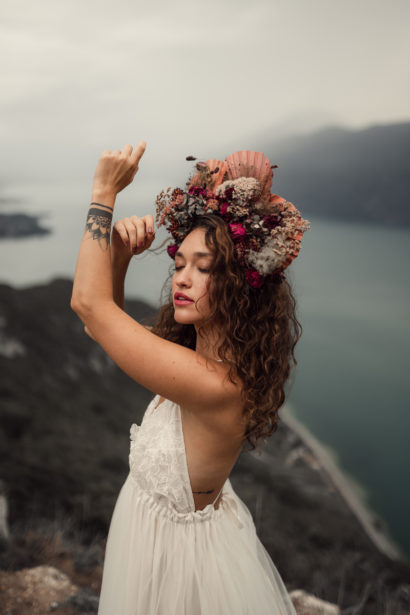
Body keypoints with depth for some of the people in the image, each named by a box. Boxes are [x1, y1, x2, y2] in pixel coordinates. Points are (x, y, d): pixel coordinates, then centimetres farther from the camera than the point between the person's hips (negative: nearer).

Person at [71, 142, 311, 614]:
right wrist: (121, 258, -15)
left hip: (180, 555, -7)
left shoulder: (215, 386, -36)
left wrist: (104, 193, -26)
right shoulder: (214, 355, -10)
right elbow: (103, 325, 1)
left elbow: (88, 303, -33)